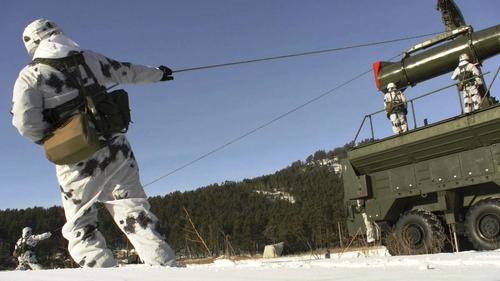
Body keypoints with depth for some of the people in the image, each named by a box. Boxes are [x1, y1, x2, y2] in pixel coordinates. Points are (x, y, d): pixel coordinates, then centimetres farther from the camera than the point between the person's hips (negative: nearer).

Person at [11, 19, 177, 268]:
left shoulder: (29, 76, -2)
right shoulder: (88, 58, 7)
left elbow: (26, 123, -12)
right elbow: (127, 71, 19)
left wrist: (51, 139, 7)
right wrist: (157, 73, 36)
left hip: (76, 163, -2)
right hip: (115, 151, 3)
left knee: (80, 228, 13)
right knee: (136, 214, 5)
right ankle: (166, 267, -3)